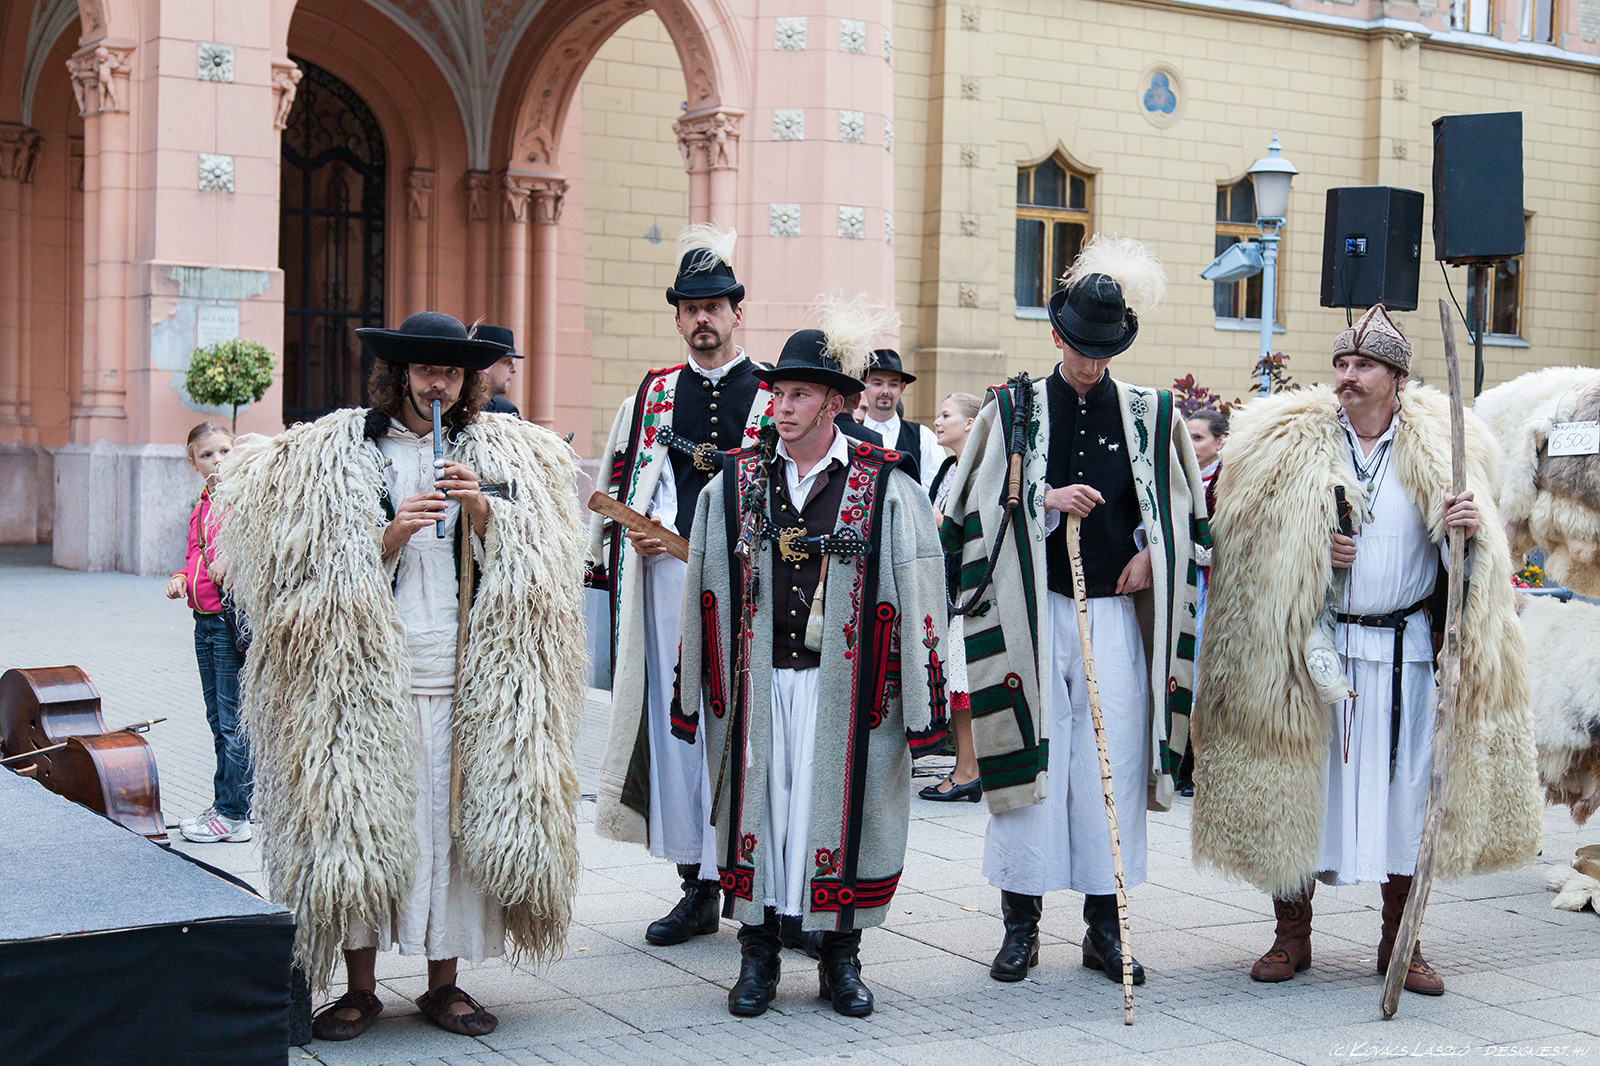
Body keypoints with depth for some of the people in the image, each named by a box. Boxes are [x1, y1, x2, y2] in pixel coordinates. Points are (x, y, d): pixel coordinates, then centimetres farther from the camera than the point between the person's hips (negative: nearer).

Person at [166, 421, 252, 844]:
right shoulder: (200, 507, 16)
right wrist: (182, 579, 6)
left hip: (234, 617, -9)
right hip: (205, 619, 9)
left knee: (234, 723, -4)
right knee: (218, 721, 15)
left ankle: (235, 816, 2)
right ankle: (223, 806, 23)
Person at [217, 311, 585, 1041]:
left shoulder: (505, 456, 13)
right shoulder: (335, 455, 6)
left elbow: (524, 573, 8)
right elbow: (327, 578, 3)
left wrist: (480, 509, -8)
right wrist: (392, 535, -12)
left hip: (469, 677, 2)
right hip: (368, 677, -1)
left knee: (459, 823, 2)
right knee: (360, 820, -2)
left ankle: (444, 982, 14)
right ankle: (360, 988, 10)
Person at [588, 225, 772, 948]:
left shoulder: (773, 396, 4)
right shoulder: (654, 393, 14)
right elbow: (617, 487, 20)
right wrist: (636, 535, 3)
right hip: (668, 580, 3)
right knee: (677, 725, 4)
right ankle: (696, 889, 13)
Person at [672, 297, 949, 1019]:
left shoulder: (887, 490, -1)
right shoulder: (734, 486, 6)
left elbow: (920, 599, -1)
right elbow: (703, 595, 10)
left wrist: (922, 706, -4)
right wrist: (692, 694, 10)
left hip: (845, 683, -2)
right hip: (757, 683, 2)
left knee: (839, 811, 3)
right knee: (757, 806, 5)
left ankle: (840, 958, 18)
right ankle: (758, 955, 18)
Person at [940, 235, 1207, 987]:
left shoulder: (1148, 414, 7)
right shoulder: (1013, 411, 3)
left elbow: (1185, 513, 15)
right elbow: (974, 512, 0)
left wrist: (1150, 553, -1)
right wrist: (1045, 500, -13)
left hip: (1116, 615, 1)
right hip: (1034, 613, -1)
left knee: (1114, 763, 2)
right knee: (1032, 759, -1)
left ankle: (1104, 926, 13)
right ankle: (1021, 925, 9)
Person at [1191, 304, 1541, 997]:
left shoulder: (1438, 449, 5)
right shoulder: (1288, 443, 2)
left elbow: (1477, 564, 8)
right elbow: (1248, 542, 4)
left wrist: (1471, 527, -14)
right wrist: (1311, 553, -11)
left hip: (1404, 652, 1)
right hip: (1310, 648, -1)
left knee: (1405, 791, 5)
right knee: (1297, 786, 3)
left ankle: (1399, 943, 19)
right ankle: (1291, 937, 17)